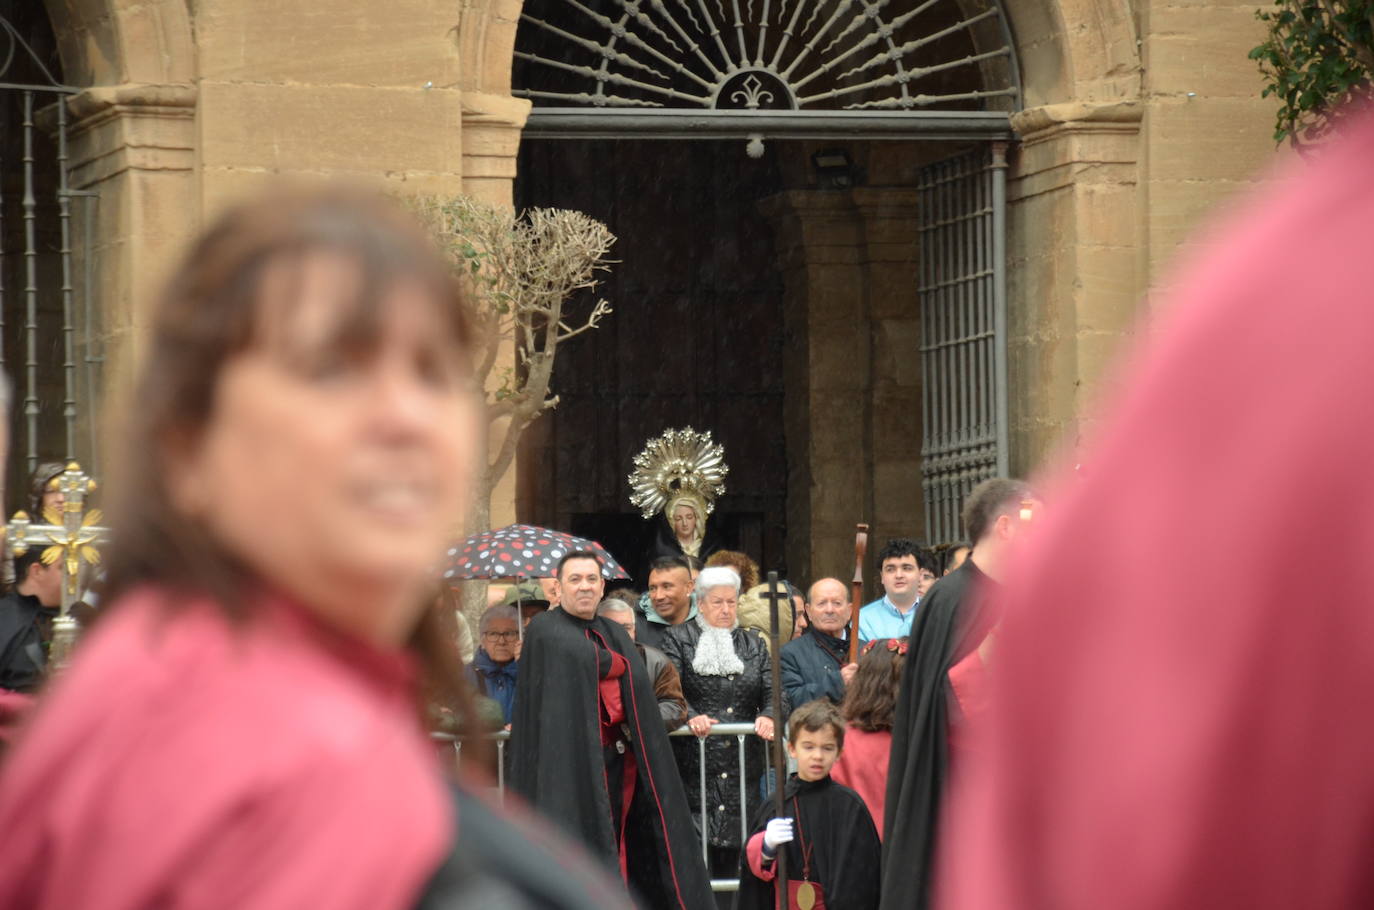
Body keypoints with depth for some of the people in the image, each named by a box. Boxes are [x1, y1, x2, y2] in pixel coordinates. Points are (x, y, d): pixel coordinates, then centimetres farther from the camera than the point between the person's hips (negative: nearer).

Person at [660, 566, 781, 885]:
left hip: (742, 771, 4)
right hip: (695, 769, -4)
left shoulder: (752, 643, 19)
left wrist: (768, 716, -13)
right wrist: (690, 716, -26)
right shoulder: (679, 640, 7)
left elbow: (772, 690, 9)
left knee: (733, 858, 3)